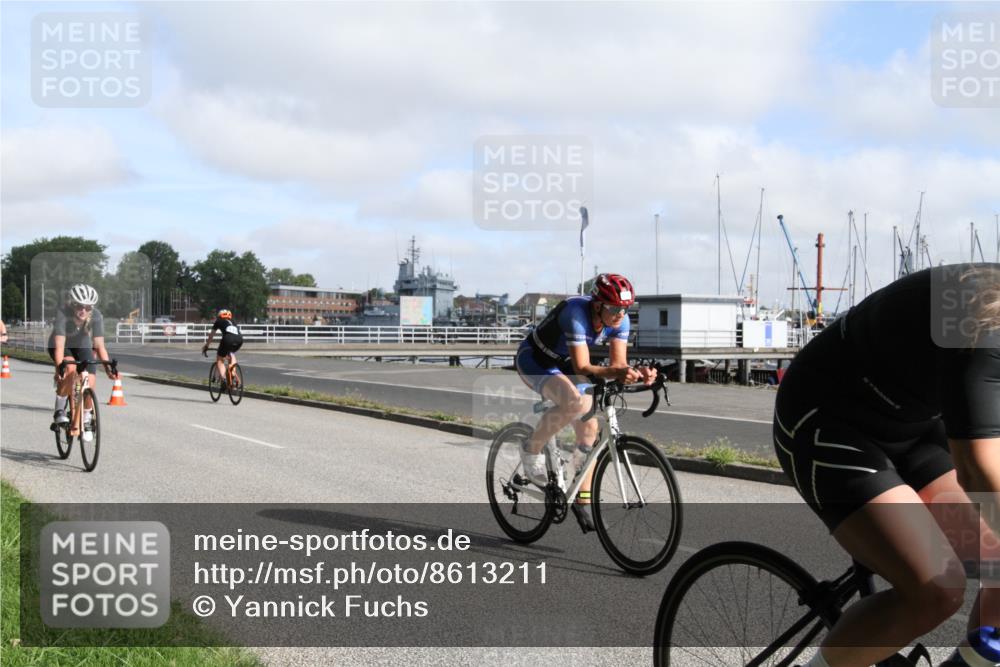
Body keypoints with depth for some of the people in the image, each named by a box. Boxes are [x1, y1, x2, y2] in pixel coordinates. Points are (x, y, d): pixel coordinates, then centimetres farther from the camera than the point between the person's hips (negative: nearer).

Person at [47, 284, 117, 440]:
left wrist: (108, 366, -40)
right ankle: (59, 410, -15)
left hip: (83, 347, 3)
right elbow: (59, 345, -39)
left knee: (90, 382, -15)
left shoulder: (96, 316, -26)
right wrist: (59, 366, -52)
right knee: (70, 369, -33)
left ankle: (85, 420, 9)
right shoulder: (62, 314, -33)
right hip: (63, 346, -2)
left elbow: (99, 345, -28)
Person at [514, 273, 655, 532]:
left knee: (589, 427, -3)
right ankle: (532, 450, -10)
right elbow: (582, 367, -38)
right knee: (574, 403, -34)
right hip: (534, 360, -7)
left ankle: (583, 501, 10)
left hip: (563, 364, 7)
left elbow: (618, 362, -18)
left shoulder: (620, 321, -16)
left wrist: (639, 372, -40)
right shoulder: (576, 313, -35)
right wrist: (616, 373, -54)